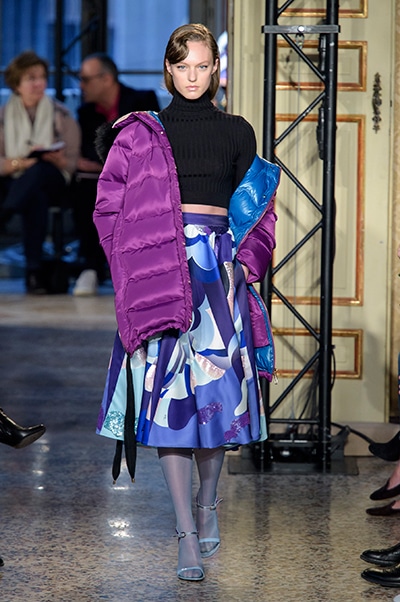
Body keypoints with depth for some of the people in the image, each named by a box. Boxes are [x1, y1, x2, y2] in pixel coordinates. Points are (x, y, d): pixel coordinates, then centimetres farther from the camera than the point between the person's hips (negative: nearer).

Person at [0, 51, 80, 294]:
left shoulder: (61, 115, 9)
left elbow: (72, 164, 4)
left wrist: (56, 159, -19)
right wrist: (20, 162, -18)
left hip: (52, 182, 0)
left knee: (39, 170, -38)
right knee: (35, 197, -38)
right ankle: (34, 270, -41)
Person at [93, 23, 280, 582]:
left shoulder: (236, 132, 10)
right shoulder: (142, 133, 7)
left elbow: (258, 209, 15)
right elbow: (111, 206, 7)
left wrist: (246, 262, 1)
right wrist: (139, 264, -3)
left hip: (219, 269, 1)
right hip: (161, 275, -1)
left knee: (217, 387, -1)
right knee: (168, 393, -7)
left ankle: (207, 503, 24)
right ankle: (186, 534, -4)